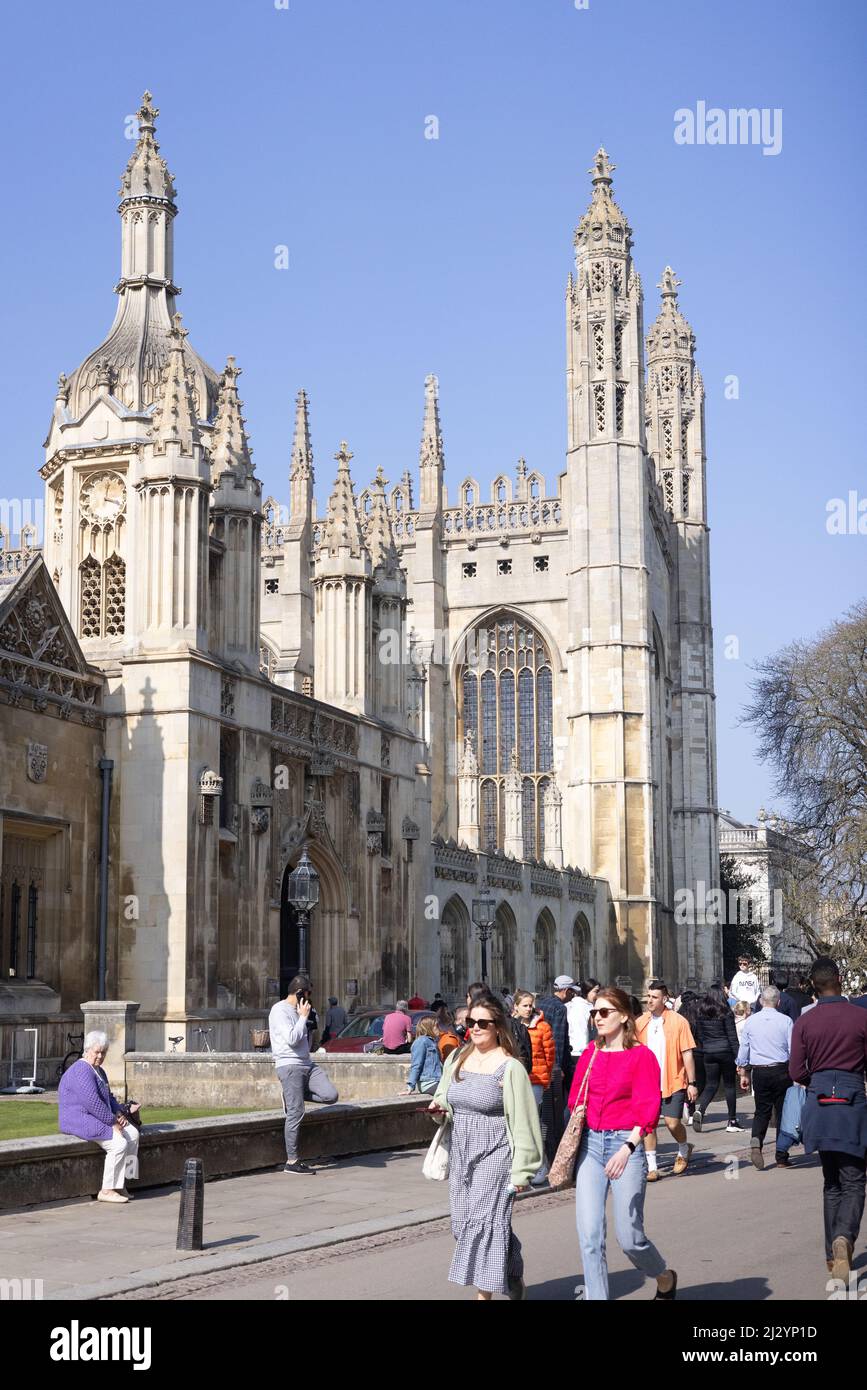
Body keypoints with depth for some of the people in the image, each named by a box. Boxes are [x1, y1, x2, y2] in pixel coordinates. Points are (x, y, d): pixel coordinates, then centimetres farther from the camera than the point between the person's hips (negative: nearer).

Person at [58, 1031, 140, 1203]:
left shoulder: (98, 1071, 17)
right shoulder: (81, 1071, -18)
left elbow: (109, 1097, 26)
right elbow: (93, 1102, -26)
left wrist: (119, 1113, 7)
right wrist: (112, 1121, -19)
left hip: (96, 1118, 10)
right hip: (79, 1120, -10)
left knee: (132, 1133, -3)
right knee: (119, 1142, -23)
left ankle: (119, 1184, -1)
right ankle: (106, 1191, -16)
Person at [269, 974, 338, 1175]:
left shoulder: (297, 1010, 20)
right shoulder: (280, 1011, -8)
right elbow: (291, 1038, -20)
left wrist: (305, 1018, 14)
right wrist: (303, 1017, -10)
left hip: (306, 1064, 8)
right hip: (289, 1066, -8)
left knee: (330, 1095, -10)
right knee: (295, 1113, -8)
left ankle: (293, 1094, 11)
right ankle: (291, 1161, -1)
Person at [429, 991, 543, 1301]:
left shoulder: (509, 1068, -11)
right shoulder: (457, 1059, 7)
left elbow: (522, 1121, -11)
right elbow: (447, 1097, 24)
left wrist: (521, 1170, -12)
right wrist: (439, 1104, -1)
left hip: (494, 1155, -6)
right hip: (461, 1151, 6)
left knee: (486, 1220, -10)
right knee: (465, 1222, 8)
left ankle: (484, 1294, -4)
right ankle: (514, 1282, 25)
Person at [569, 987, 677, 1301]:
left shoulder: (641, 1056, -6)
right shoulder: (589, 1054, 9)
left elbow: (648, 1108, -14)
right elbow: (575, 1101, 14)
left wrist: (627, 1148, -26)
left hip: (626, 1144, -4)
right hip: (590, 1144, 4)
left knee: (630, 1238, 0)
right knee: (589, 1236, -3)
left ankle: (665, 1278, 30)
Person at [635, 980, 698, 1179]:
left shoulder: (678, 1021, -6)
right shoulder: (640, 1023, 4)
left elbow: (687, 1054, -4)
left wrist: (692, 1083, -6)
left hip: (674, 1082, -3)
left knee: (673, 1122, -5)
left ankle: (684, 1151, 26)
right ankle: (652, 1167, 8)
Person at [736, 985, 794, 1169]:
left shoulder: (751, 1021, 1)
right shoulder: (785, 1021, -7)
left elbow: (743, 1049, 6)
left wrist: (744, 1073, 16)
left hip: (759, 1072, 2)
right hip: (781, 1071, -2)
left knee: (761, 1111, 12)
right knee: (782, 1112, 8)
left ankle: (756, 1141, -16)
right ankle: (782, 1158, 11)